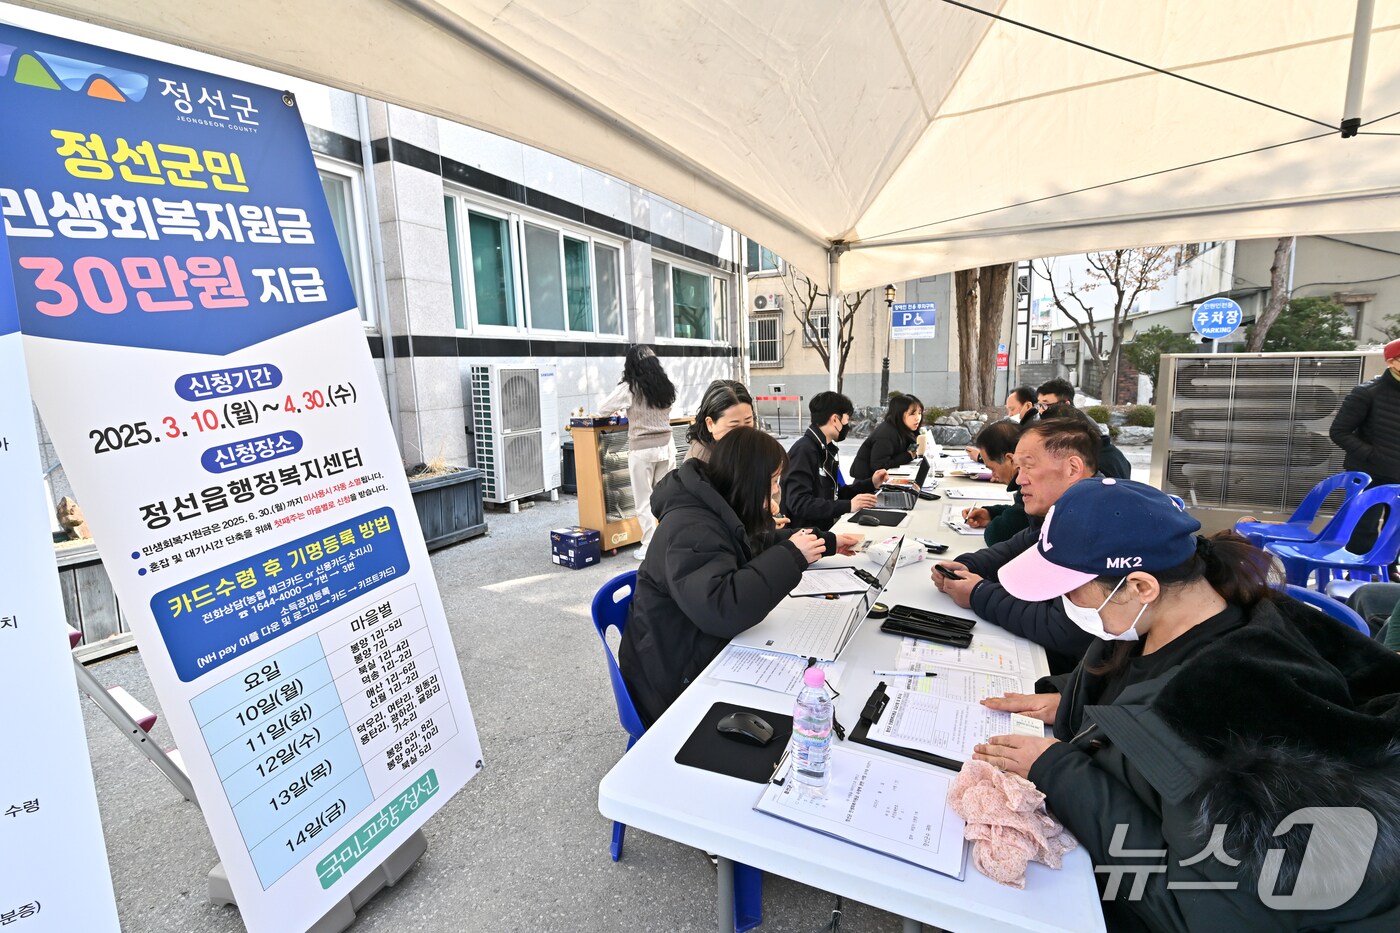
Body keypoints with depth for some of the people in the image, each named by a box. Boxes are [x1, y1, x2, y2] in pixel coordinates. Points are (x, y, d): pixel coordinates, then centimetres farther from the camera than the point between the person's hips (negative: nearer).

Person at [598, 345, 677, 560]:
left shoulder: (629, 388, -10)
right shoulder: (665, 386, 5)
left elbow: (603, 409, -3)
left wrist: (622, 409, 16)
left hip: (642, 450, -5)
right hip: (666, 446, 5)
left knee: (644, 501, 5)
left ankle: (650, 547, 10)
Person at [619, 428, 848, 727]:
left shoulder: (723, 511, 3)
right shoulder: (691, 530, -27)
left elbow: (763, 543, 23)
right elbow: (722, 610, -39)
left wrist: (827, 541, 22)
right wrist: (791, 557, -30)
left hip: (706, 652, 9)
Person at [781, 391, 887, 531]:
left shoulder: (827, 449, 11)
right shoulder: (803, 450, -18)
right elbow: (799, 504, -26)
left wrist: (871, 484, 8)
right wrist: (848, 505, -25)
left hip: (827, 526, 9)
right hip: (806, 532, -9)